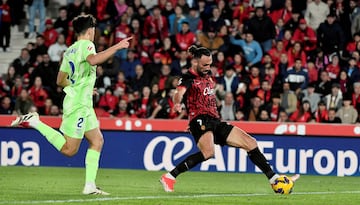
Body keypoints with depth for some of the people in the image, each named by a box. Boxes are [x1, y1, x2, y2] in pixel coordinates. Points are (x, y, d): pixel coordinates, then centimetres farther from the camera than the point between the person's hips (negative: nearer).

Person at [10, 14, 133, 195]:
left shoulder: (70, 50, 16)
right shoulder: (86, 45, -9)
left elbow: (60, 80, 20)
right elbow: (93, 60, -33)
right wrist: (117, 47, -30)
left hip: (84, 105, 10)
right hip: (78, 104, -10)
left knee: (97, 141, 9)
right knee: (69, 150, -8)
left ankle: (90, 186, 4)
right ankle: (34, 122, -7)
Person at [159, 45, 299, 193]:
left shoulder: (208, 75, 17)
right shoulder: (188, 78, -8)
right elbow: (179, 92, -30)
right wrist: (177, 103, -51)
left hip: (215, 121, 9)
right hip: (200, 120, -9)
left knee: (251, 143, 5)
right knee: (208, 152, -35)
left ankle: (273, 178, 14)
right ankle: (169, 177, -29)